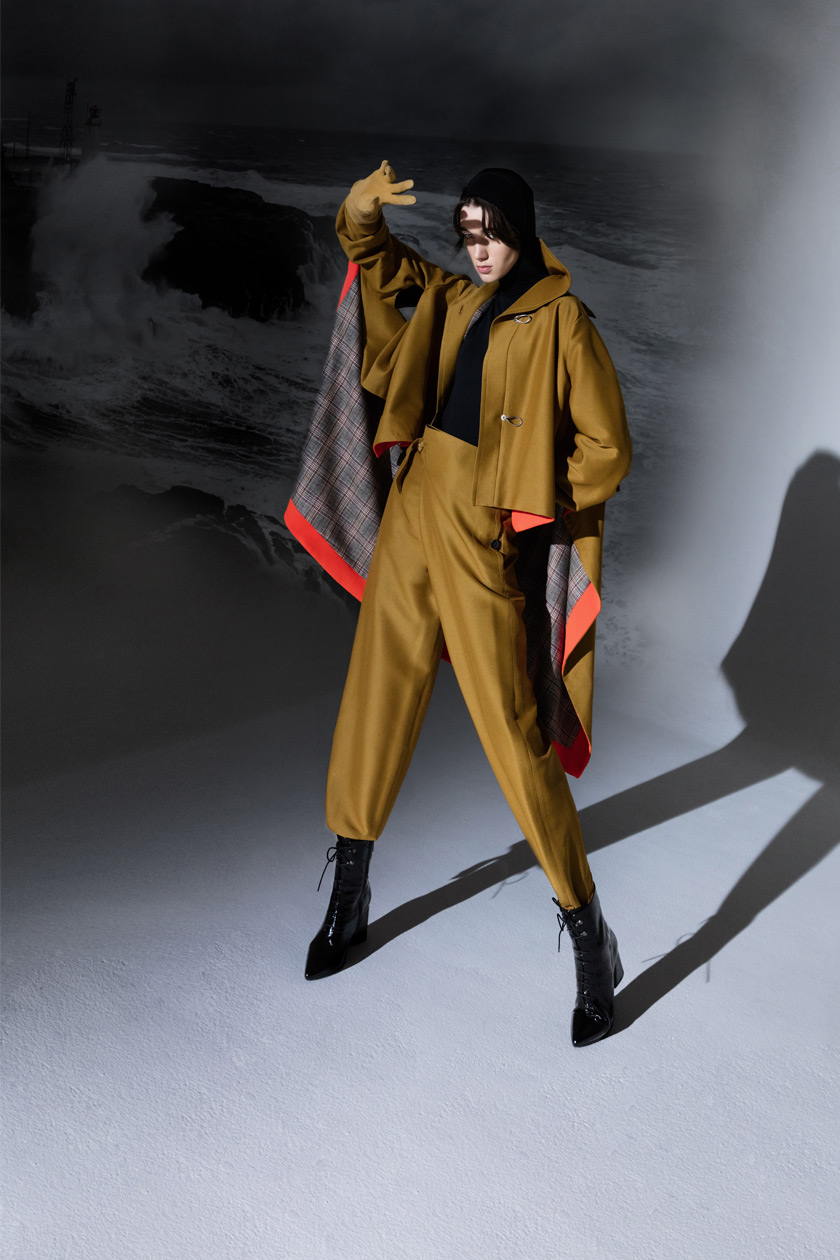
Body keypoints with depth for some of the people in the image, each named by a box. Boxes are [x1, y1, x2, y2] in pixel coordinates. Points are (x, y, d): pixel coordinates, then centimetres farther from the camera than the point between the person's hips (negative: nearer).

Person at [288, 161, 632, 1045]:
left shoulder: (562, 321, -4)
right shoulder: (454, 300, 14)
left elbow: (606, 448, -6)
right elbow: (369, 254, 25)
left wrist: (525, 508, -5)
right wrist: (363, 207, 4)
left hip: (485, 547, -6)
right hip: (411, 521, 6)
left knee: (517, 739, -6)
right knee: (372, 715, 11)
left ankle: (588, 941, 9)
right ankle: (347, 905, 29)